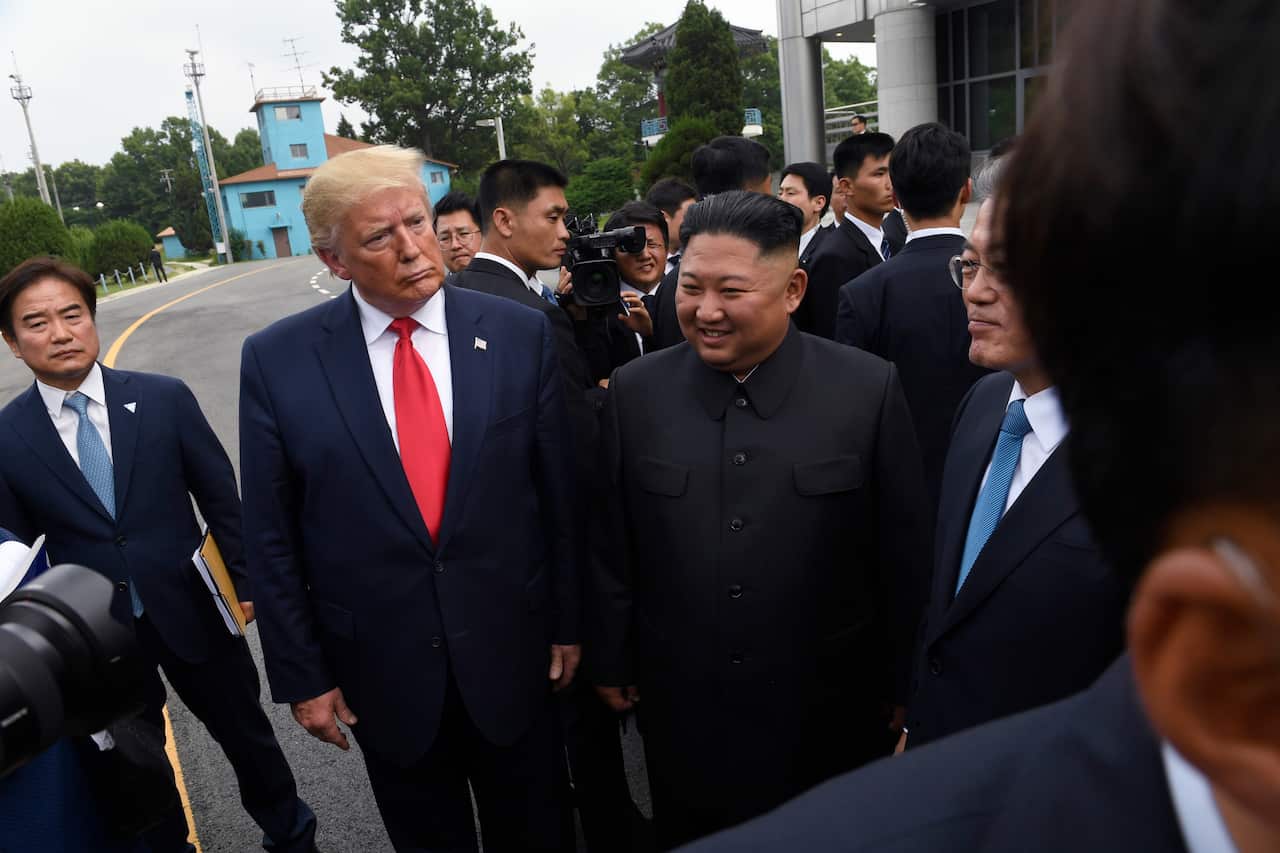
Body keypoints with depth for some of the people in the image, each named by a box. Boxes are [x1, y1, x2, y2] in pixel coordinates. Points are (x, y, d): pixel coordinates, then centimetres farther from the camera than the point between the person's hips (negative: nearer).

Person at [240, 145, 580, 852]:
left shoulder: (519, 333, -8)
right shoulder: (277, 360, -9)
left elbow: (559, 494, -2)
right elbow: (271, 537, -3)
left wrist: (567, 623, 2)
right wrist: (301, 675, -1)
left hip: (513, 653, 1)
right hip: (380, 667, 0)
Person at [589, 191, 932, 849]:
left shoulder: (870, 389, -12)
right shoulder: (634, 392, -6)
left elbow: (903, 553, -5)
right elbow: (611, 547, 2)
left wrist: (898, 687, 2)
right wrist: (611, 664, 8)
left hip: (831, 715, -1)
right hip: (682, 714, 2)